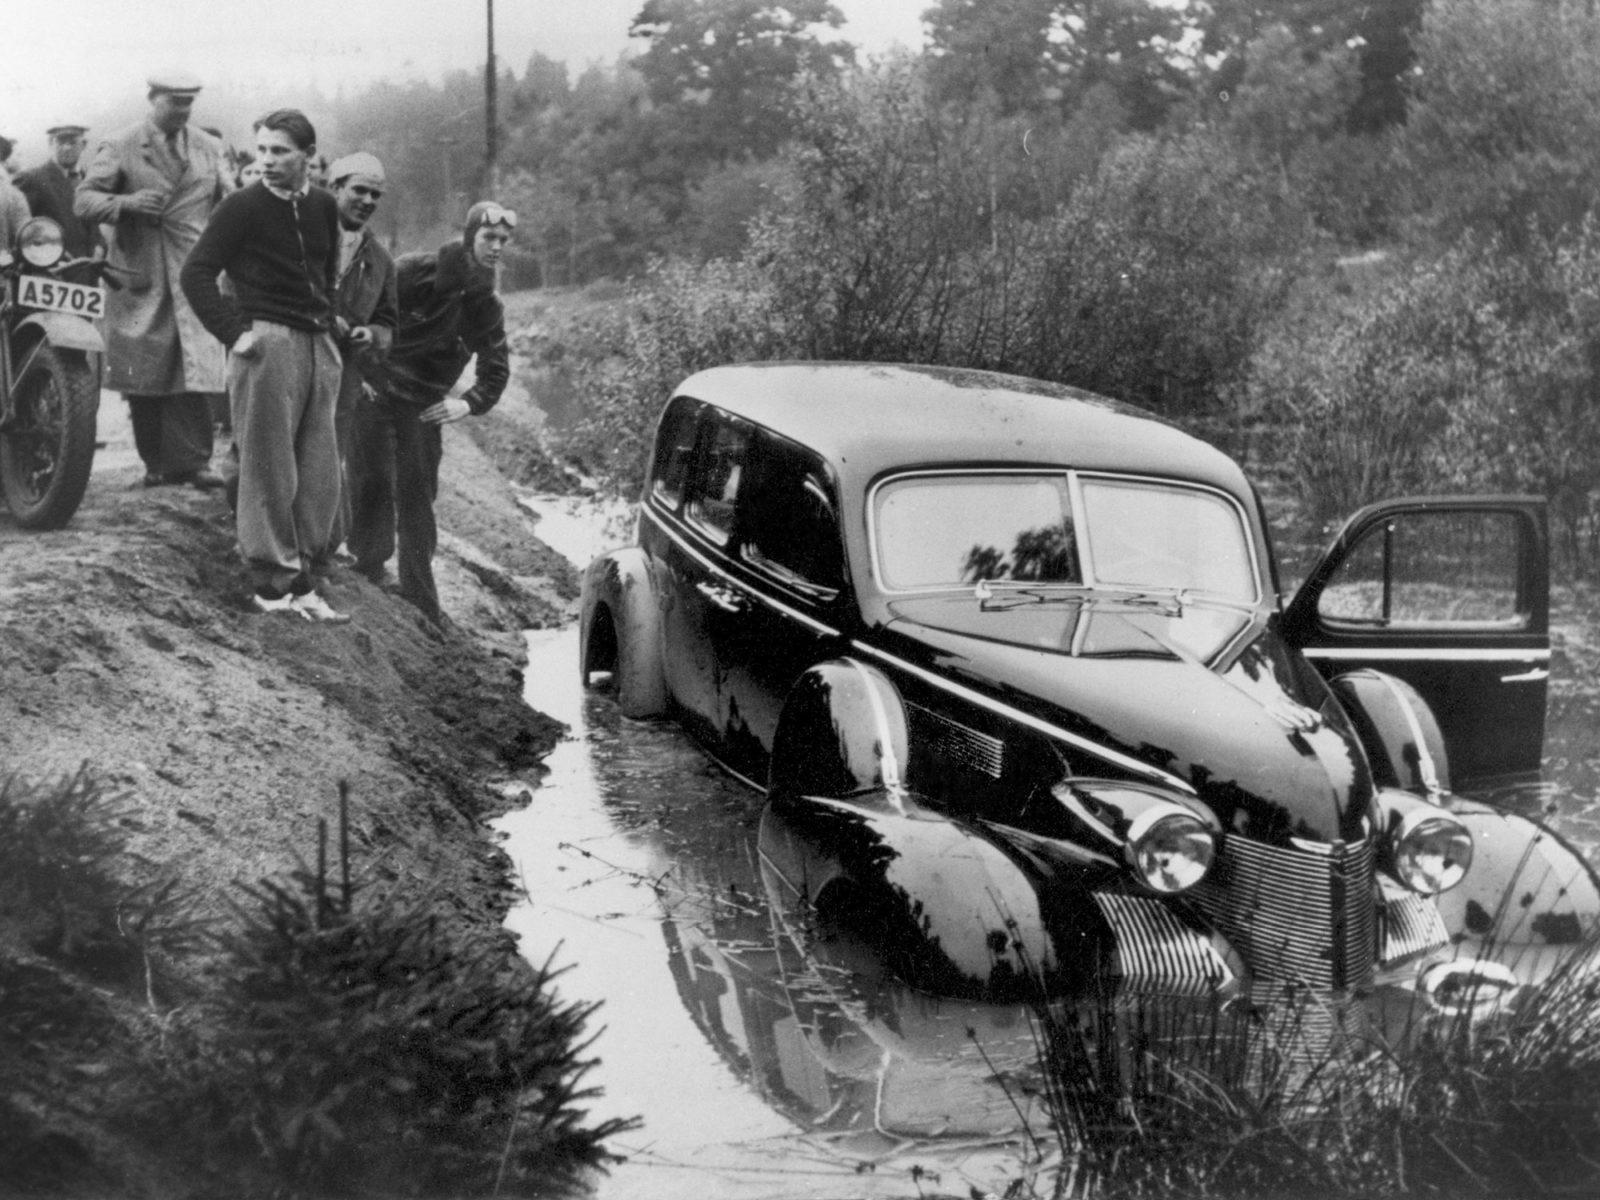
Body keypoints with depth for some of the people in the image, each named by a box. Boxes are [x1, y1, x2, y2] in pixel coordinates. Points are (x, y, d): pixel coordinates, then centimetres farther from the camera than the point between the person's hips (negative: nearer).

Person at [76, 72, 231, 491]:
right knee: (144, 375, 1)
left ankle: (191, 461, -8)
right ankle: (156, 461, 10)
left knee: (195, 369, -10)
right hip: (139, 272, -1)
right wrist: (126, 202, -22)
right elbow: (83, 200, -3)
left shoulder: (210, 149, 13)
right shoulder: (119, 147, 3)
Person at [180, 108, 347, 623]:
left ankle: (299, 578, 18)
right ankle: (271, 584, 2)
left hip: (319, 345, 6)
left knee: (319, 475, 9)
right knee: (269, 472, -4)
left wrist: (329, 318, 13)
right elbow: (196, 272, -7)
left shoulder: (323, 207, 11)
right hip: (267, 342, -6)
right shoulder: (242, 207, -5)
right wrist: (232, 333, -13)